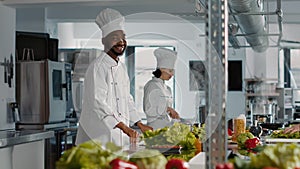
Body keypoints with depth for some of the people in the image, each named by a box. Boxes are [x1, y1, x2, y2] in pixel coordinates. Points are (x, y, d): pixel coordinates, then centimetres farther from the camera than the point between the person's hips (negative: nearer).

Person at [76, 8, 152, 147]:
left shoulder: (122, 67, 17)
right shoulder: (98, 67, -11)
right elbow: (98, 103, -20)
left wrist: (140, 125, 16)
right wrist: (124, 127, -25)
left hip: (120, 137, 9)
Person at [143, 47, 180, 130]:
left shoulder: (166, 88, 16)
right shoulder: (152, 85, -8)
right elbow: (149, 110, -14)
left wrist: (171, 113, 8)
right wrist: (167, 109, -15)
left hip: (167, 124, 8)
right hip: (156, 126, -8)